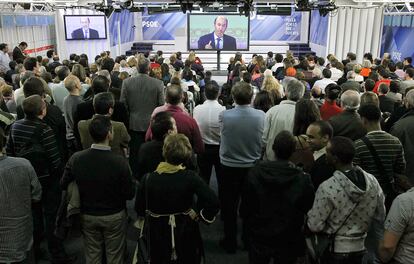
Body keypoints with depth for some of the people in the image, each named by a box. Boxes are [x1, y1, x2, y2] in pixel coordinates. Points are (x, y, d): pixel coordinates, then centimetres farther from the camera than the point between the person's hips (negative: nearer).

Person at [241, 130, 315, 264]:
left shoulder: (255, 172, -17)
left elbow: (245, 207, -8)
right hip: (288, 242, -1)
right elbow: (308, 209, -7)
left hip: (259, 239, 1)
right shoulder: (303, 179, -20)